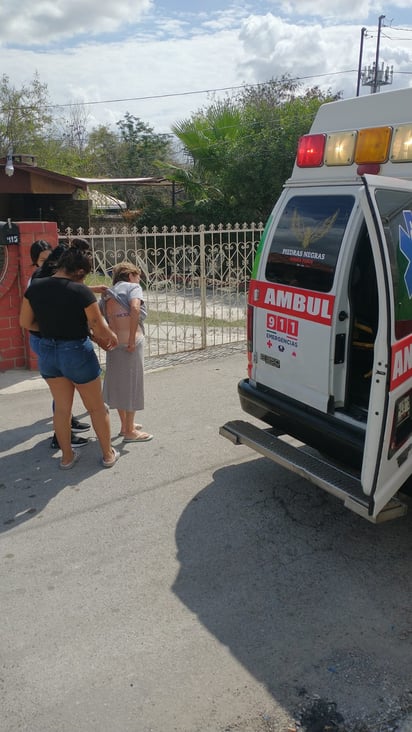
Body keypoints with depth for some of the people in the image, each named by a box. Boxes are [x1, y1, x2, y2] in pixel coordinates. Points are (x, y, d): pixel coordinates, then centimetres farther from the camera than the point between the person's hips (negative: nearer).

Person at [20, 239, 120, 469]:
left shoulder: (35, 287, -5)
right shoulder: (81, 291, -20)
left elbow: (25, 322, 4)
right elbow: (100, 329, -16)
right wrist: (112, 337, 4)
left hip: (47, 352, 5)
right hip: (77, 352, -5)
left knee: (62, 407, 19)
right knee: (97, 407, 14)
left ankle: (67, 456, 32)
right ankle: (108, 454, 27)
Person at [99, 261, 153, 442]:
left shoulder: (108, 294, 17)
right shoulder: (133, 287, -2)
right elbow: (135, 308, -22)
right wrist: (132, 339, -19)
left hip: (113, 343, 7)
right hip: (129, 343, -7)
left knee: (118, 382, 19)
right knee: (131, 383, 4)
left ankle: (124, 425, 33)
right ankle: (130, 432, 15)